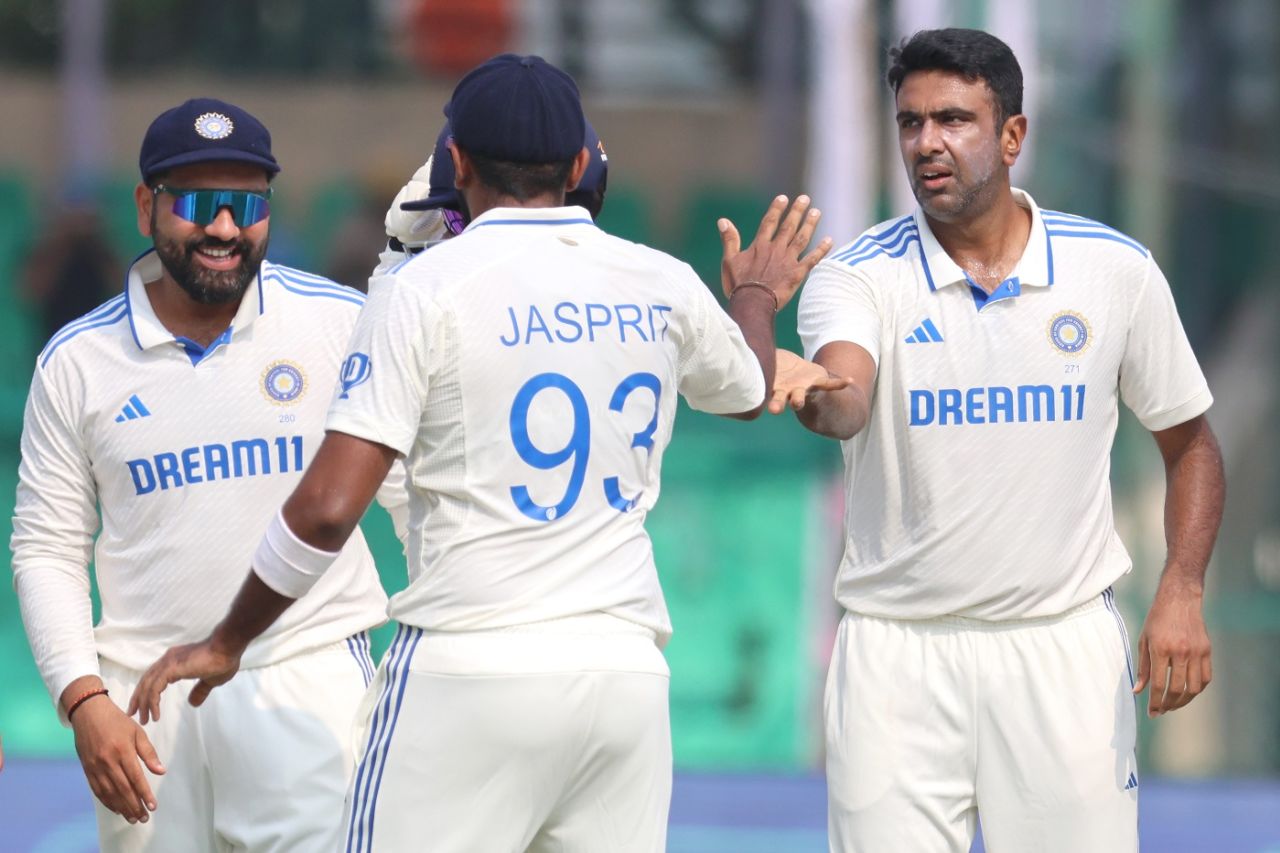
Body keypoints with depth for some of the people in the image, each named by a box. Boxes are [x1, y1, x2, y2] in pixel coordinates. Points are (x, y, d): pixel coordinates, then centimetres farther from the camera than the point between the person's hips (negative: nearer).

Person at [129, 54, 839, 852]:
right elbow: (751, 389, 33)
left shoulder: (427, 287, -5)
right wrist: (757, 299, 56)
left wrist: (228, 642, 5)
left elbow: (326, 509, -9)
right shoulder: (663, 285, 9)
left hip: (471, 671, -4)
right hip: (625, 669, 5)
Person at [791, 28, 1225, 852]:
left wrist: (1183, 591, -5)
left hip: (1065, 643, 1)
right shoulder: (859, 275, -6)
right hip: (897, 651, -1)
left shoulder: (1118, 270, -1)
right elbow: (843, 406, -27)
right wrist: (814, 395, -52)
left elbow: (1189, 442, 10)